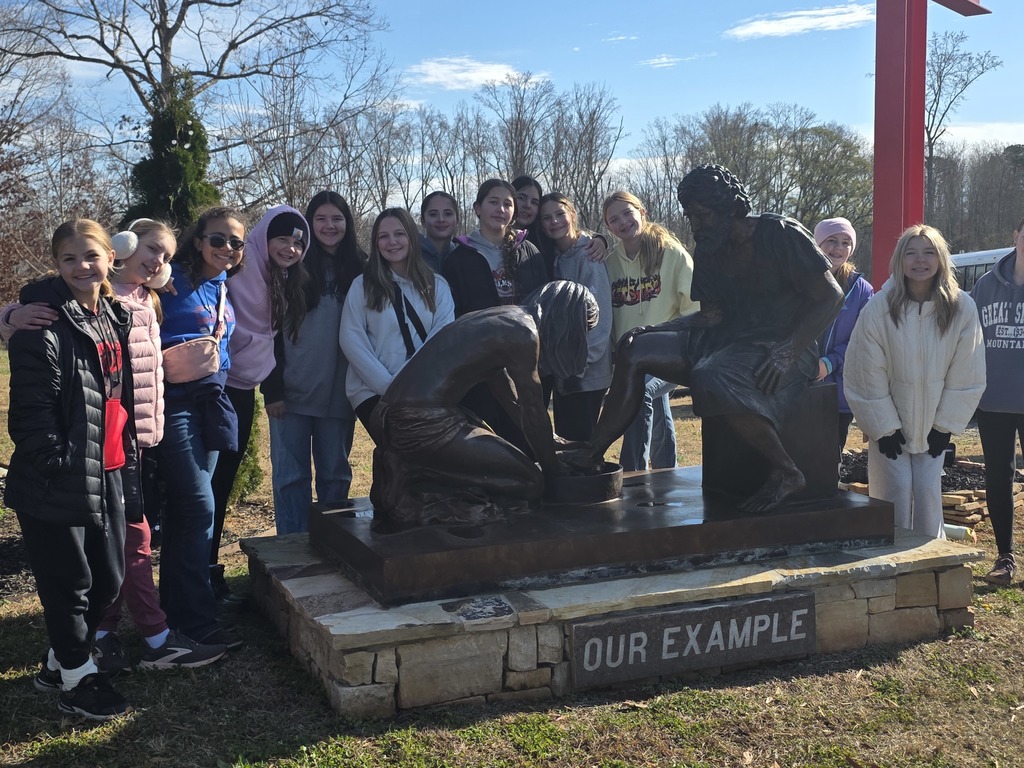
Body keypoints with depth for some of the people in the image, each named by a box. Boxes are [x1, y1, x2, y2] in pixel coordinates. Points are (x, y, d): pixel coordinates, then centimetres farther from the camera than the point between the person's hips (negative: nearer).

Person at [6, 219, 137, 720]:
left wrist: (127, 466, 17)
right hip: (59, 484, -8)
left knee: (108, 579, 16)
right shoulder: (46, 325, -15)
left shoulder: (116, 319, 11)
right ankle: (77, 679, 25)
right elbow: (32, 409, -19)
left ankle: (58, 662, 37)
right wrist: (59, 466, -19)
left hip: (109, 473, 8)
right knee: (69, 583, 6)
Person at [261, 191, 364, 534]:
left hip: (339, 392, 2)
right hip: (293, 391, -1)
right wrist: (272, 389, -8)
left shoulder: (360, 269, 5)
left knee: (334, 473, 10)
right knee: (291, 476, 2)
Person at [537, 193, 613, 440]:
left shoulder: (588, 255, -10)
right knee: (565, 437, 12)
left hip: (587, 372, -7)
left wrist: (583, 360, -20)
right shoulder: (554, 258, 13)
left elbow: (600, 313, -17)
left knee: (580, 438, -3)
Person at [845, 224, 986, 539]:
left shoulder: (963, 308, -10)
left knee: (928, 497, 2)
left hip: (933, 427, 2)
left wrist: (946, 426, -4)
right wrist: (884, 428, -9)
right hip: (888, 426, -1)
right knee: (895, 496, -2)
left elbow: (966, 375, -4)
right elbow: (867, 374, -11)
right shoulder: (878, 309, -16)